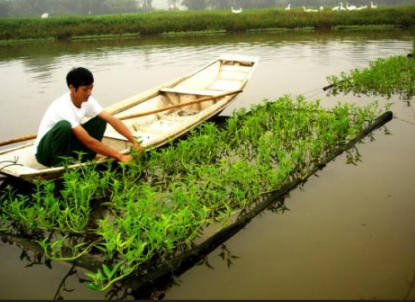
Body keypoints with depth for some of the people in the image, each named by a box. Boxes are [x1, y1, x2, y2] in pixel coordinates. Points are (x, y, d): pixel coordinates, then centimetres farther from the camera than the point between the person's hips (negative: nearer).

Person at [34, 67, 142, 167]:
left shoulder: (88, 101, -10)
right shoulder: (63, 107, -31)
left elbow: (113, 120, -13)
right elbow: (88, 141, -34)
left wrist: (134, 141, -25)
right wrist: (119, 156, -34)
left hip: (68, 147, 7)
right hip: (46, 151, -7)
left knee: (100, 120, -8)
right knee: (64, 125, -38)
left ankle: (83, 161, -6)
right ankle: (60, 165, -18)